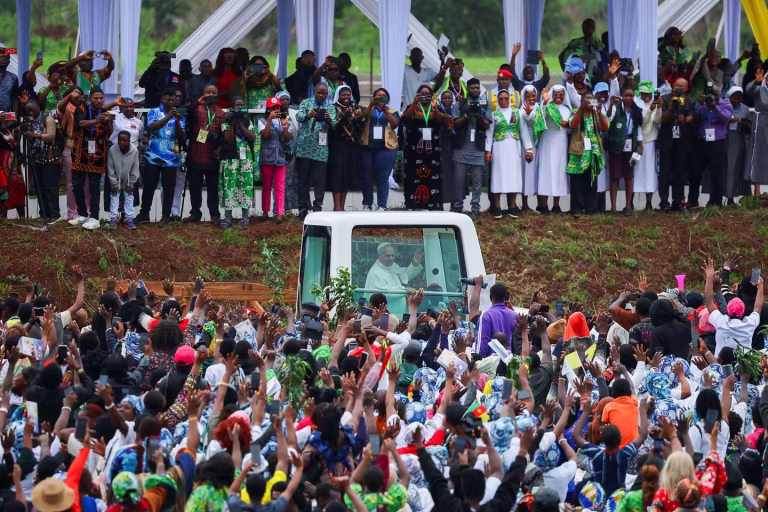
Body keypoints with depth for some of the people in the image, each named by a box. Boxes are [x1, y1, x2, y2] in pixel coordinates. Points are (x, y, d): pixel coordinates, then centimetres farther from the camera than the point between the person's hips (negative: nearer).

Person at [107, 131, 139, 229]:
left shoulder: (134, 151, -25)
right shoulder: (112, 150, -27)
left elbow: (135, 169, -12)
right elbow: (110, 169, -17)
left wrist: (130, 184, -8)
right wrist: (114, 184, -13)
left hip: (128, 180, 1)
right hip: (116, 179, -1)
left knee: (129, 196, 2)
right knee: (114, 195, -2)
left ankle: (129, 219, 8)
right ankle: (113, 218, 4)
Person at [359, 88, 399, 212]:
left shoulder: (393, 112, 13)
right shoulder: (369, 110, 15)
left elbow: (395, 124, -5)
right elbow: (363, 118, -5)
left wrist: (385, 109, -13)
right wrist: (371, 105, -19)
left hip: (386, 148, -1)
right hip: (367, 147, 1)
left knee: (383, 178, -6)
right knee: (367, 178, 3)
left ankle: (382, 206, -7)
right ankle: (367, 205, 11)